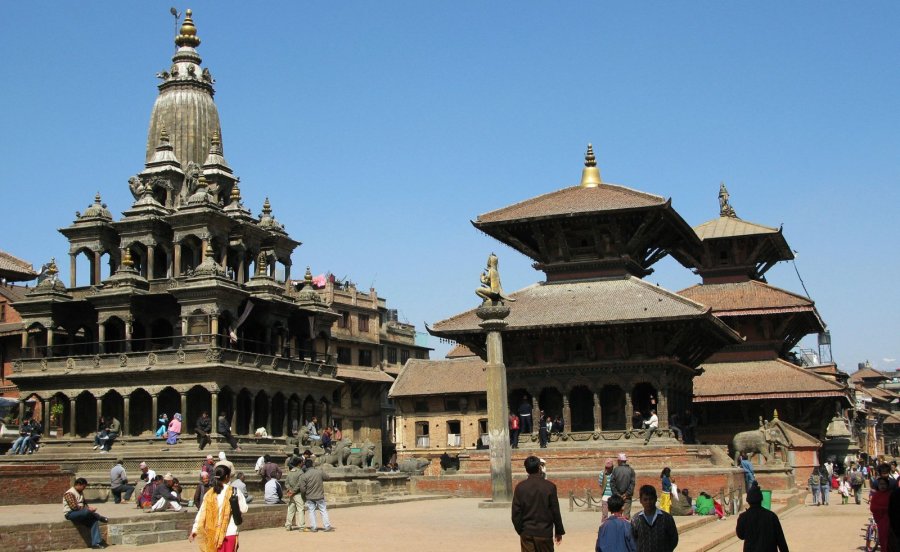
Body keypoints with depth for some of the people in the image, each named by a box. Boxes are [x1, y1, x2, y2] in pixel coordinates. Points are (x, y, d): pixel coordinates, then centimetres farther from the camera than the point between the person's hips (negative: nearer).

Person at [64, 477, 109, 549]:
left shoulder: (81, 492, 14)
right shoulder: (70, 493, -14)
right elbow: (74, 507, -22)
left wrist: (88, 507, -4)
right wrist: (88, 509, -19)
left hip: (81, 514, 8)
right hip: (70, 514, -8)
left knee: (94, 520, -17)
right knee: (87, 512, -36)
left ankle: (95, 543, -21)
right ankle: (100, 517, -4)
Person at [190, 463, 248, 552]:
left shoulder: (209, 494, -1)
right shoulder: (234, 492, -9)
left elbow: (201, 513, -2)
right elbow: (244, 509, -3)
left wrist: (194, 530, 3)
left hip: (214, 533, 3)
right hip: (230, 533, -3)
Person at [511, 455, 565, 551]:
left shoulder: (520, 487, -2)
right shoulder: (549, 486, -7)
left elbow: (516, 512, -1)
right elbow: (555, 511, -4)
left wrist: (520, 531, 11)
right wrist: (559, 531, 7)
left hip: (527, 533, 1)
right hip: (544, 532, -1)